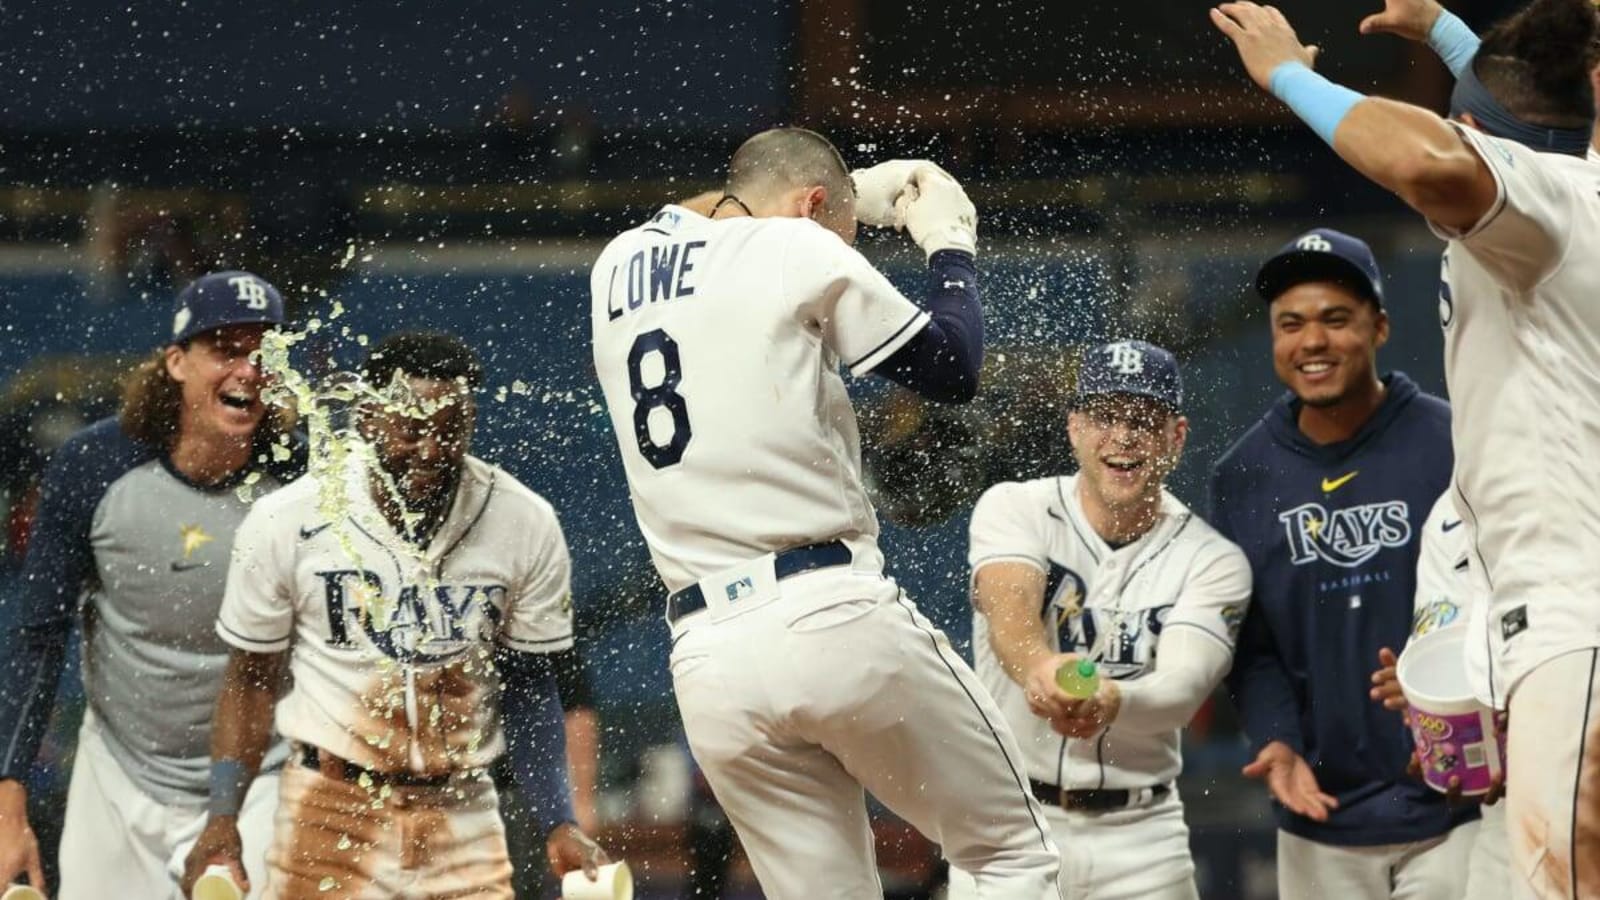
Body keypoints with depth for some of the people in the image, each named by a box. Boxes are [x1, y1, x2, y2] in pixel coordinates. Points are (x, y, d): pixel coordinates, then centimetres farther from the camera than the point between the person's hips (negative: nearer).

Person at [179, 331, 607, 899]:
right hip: (331, 805, -2)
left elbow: (528, 684, 7)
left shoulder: (526, 526, -4)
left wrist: (558, 825, -1)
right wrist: (222, 820, -6)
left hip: (462, 811, 2)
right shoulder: (286, 524, -9)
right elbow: (251, 679, 3)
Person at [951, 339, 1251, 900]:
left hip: (1139, 836, 1)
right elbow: (1009, 608, -24)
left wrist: (1113, 701, -44)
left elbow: (1183, 686, -20)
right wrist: (1038, 668, -48)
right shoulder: (1016, 508, -3)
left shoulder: (1212, 560, -4)